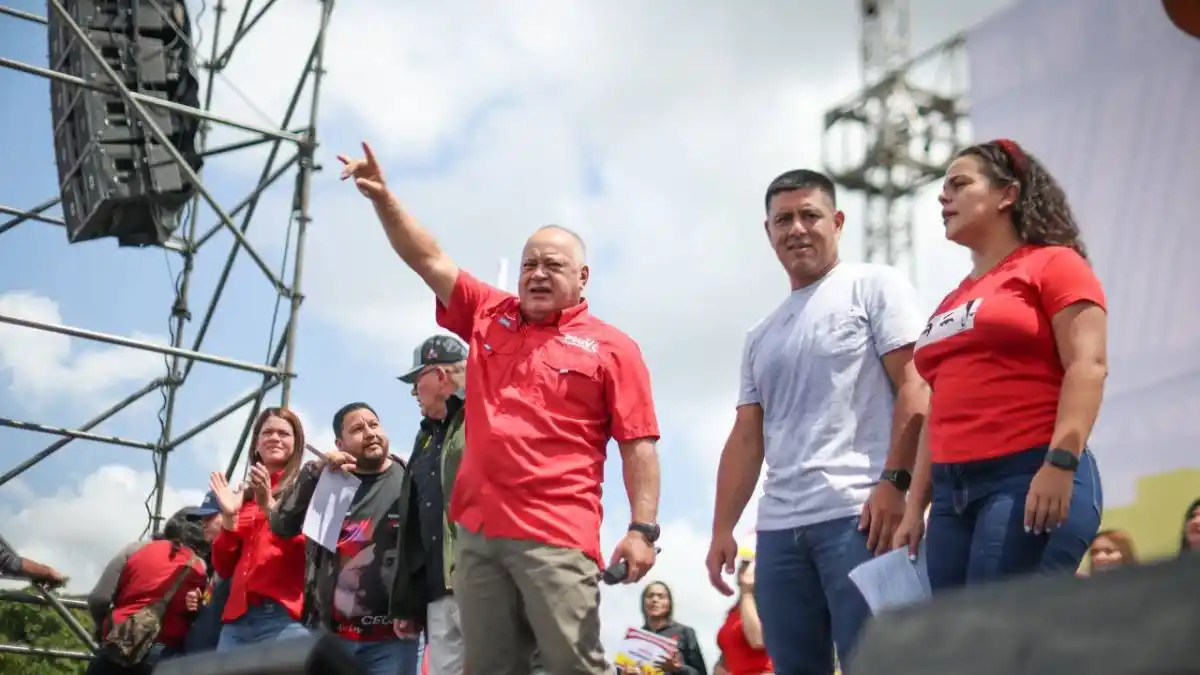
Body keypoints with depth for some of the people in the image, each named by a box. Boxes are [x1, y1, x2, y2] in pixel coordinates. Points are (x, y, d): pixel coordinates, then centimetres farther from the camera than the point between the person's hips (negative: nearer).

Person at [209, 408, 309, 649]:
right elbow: (224, 568, 17)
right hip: (238, 617, 5)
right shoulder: (244, 495, 21)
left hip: (284, 617, -5)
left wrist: (270, 506, -17)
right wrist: (229, 517, 2)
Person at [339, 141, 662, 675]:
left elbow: (639, 445, -2)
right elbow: (429, 260, 14)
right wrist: (383, 198, 1)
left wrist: (643, 528, -11)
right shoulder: (488, 315, 16)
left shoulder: (612, 348, 3)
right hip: (478, 530, 5)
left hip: (557, 536, -5)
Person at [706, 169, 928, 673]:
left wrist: (894, 481, -15)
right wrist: (722, 529, 13)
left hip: (860, 514, -6)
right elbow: (746, 439, 21)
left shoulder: (875, 287, 5)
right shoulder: (760, 337, 23)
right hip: (778, 527, 7)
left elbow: (914, 387, -5)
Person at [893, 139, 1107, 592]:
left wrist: (1061, 463, -20)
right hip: (952, 491, 7)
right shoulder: (951, 303, 24)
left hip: (1031, 477, -7)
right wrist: (915, 507, 16)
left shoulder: (1053, 264, 4)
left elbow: (1088, 365, -8)